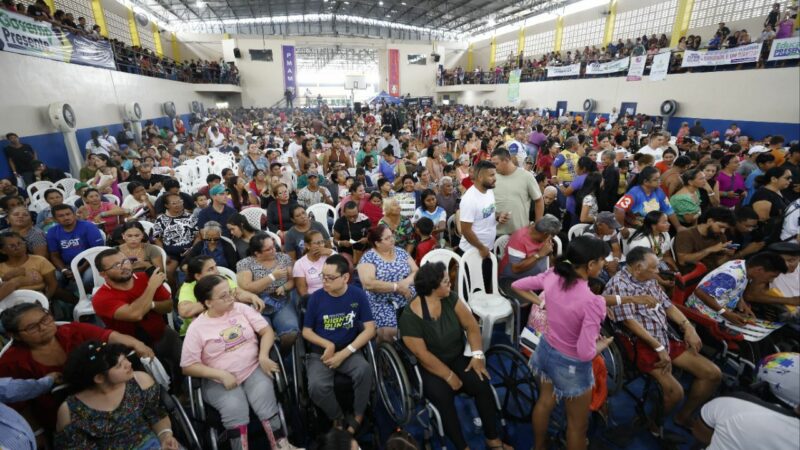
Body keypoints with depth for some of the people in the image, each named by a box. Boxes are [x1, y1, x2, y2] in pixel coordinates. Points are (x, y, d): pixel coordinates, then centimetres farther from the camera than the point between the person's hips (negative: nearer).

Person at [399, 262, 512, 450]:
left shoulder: (450, 298, -8)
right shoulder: (410, 317, -22)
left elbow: (471, 325, -4)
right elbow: (422, 354, -19)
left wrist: (477, 354, -16)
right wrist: (449, 376, -17)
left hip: (457, 358, 4)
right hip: (429, 368, -4)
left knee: (482, 384, -17)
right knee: (442, 395, -28)